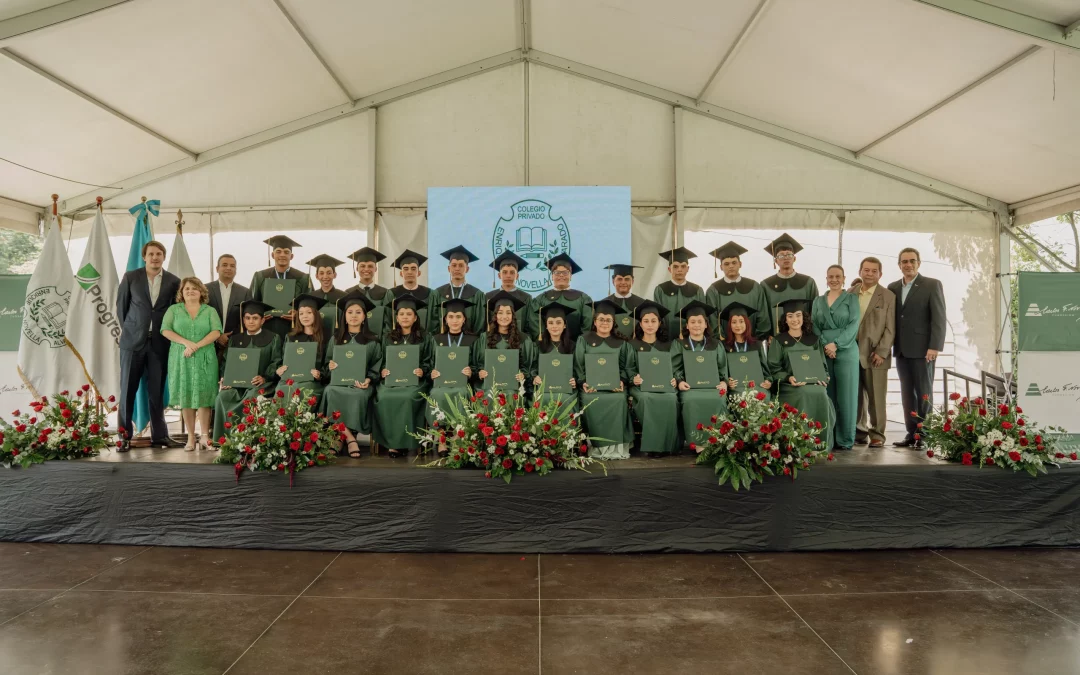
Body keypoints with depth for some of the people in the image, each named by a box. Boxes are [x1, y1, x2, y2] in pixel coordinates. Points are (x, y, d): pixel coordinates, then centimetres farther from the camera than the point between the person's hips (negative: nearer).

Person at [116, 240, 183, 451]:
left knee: (157, 390, 5)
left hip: (159, 342, 1)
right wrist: (127, 328, 8)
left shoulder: (173, 281, 3)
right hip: (133, 339, 0)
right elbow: (121, 305, 9)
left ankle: (159, 435, 12)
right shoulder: (130, 277, 2)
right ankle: (124, 436, 10)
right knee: (128, 389, 3)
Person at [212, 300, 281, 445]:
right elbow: (226, 362, 13)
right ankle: (226, 438, -24)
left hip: (261, 383, -3)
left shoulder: (273, 339, 11)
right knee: (223, 396, -30)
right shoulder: (235, 339, 22)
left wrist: (264, 378, -19)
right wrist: (224, 378, -8)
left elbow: (277, 363, -1)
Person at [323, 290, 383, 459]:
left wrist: (368, 380, -14)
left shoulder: (372, 341, 11)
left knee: (359, 396, -38)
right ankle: (349, 438, -31)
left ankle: (346, 437, -25)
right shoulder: (336, 339, 18)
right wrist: (330, 366, -5)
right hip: (339, 381, 2)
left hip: (361, 384, -2)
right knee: (330, 392, -35)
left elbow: (376, 368, 6)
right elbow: (328, 362, 19)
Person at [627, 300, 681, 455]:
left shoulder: (669, 346, 17)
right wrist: (634, 379, -20)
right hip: (641, 386, -1)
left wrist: (675, 380, -13)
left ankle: (667, 445, -24)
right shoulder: (632, 345, 12)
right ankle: (652, 445, -30)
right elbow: (627, 369, 2)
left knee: (670, 399, -34)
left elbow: (677, 368, 8)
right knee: (647, 399, -37)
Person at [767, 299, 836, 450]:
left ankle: (821, 443, -20)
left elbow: (822, 364, 16)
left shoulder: (814, 340, 16)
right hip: (790, 386, -3)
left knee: (821, 395, -30)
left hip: (813, 383, 3)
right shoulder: (778, 341, 6)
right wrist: (788, 378, -19)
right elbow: (774, 369, -1)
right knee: (805, 395, -34)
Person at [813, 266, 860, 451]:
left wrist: (836, 344, -16)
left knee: (846, 396, -2)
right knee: (826, 396, 1)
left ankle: (845, 439, 3)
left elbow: (853, 325, -5)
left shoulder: (851, 299, 6)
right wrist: (824, 346, -9)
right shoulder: (818, 300, 15)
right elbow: (814, 326, 7)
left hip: (846, 352, -2)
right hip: (823, 353, 2)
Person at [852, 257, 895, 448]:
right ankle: (859, 433, 14)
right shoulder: (850, 293, 11)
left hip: (875, 356, -3)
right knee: (856, 397, 5)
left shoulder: (888, 296, 2)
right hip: (852, 354, 3)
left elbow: (890, 329, -2)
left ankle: (877, 435, 9)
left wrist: (881, 352, -10)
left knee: (876, 398, 0)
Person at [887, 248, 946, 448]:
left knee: (924, 393, 1)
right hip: (901, 349, 5)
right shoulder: (893, 288, 12)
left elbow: (939, 318, -8)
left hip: (922, 349, -5)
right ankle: (911, 433, 12)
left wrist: (934, 346, -16)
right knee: (907, 393, 7)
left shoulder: (932, 285, -2)